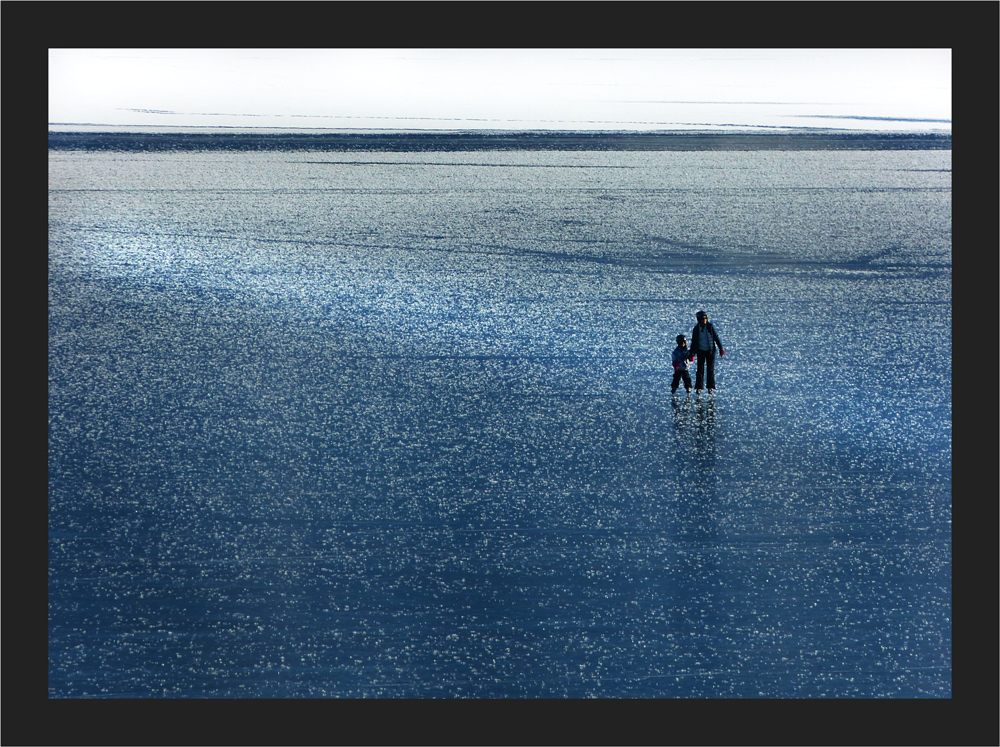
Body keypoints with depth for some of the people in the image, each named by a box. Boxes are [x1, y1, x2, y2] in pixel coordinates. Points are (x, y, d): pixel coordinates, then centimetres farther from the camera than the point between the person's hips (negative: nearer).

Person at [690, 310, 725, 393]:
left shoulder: (710, 327, -4)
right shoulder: (696, 329, -2)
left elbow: (716, 337, 1)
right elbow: (693, 342, 5)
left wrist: (721, 348, -2)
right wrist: (692, 354, 3)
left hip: (710, 351, 0)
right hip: (700, 351, 0)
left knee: (710, 369, 2)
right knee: (700, 369, 0)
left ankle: (710, 387, 11)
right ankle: (699, 387, 7)